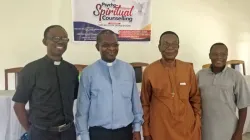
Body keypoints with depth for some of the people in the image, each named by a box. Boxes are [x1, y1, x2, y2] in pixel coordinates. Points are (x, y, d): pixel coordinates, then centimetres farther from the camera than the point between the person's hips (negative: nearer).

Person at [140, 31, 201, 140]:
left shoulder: (188, 68, -2)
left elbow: (195, 99, 7)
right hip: (160, 130, -1)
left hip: (187, 129, 2)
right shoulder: (149, 71, -6)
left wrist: (198, 125, 4)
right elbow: (145, 103, 1)